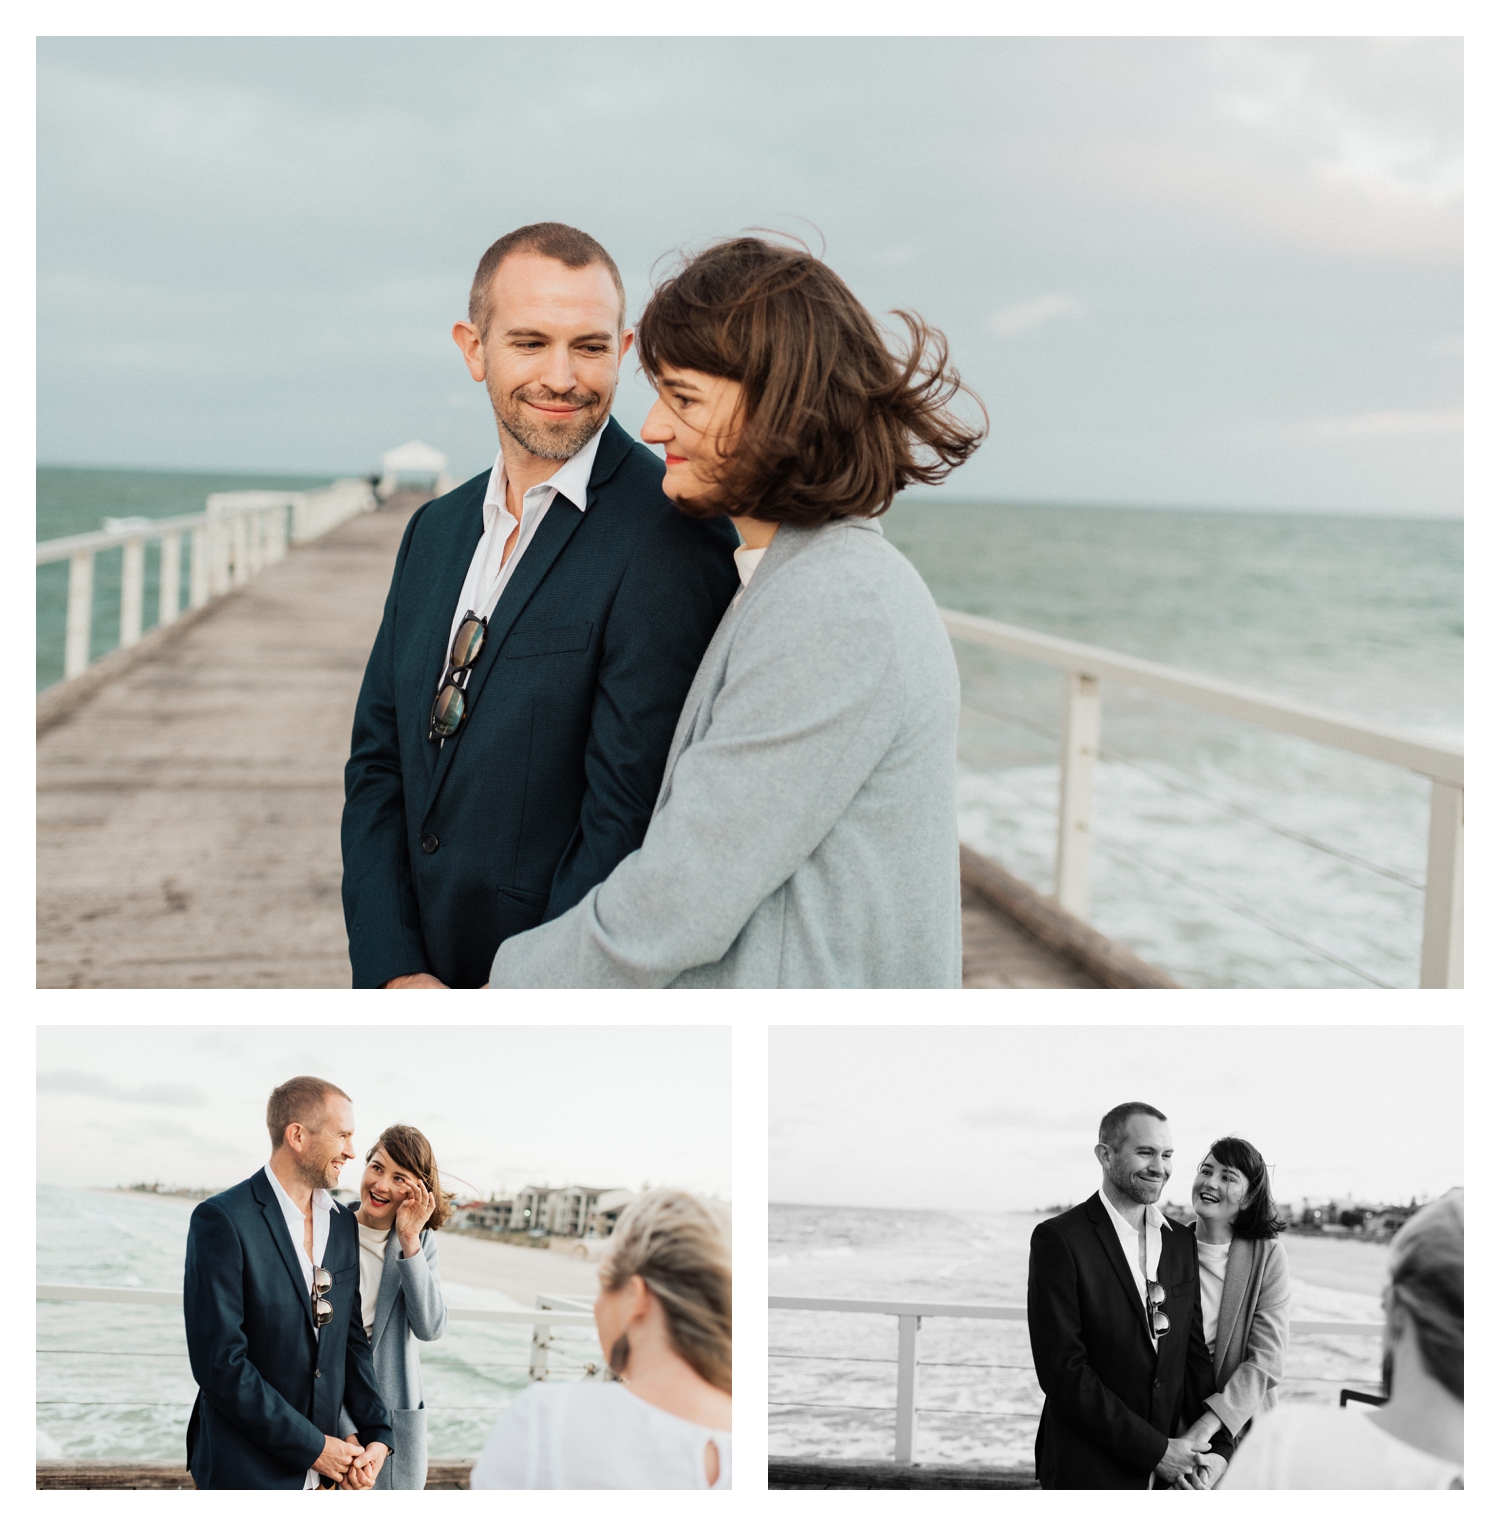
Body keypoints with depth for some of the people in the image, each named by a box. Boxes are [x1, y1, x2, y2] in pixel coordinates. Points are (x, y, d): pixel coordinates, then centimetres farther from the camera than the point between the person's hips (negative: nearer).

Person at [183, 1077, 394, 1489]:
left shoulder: (343, 1224, 8)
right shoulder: (222, 1220, -14)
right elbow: (220, 1363, -18)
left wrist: (378, 1434, -3)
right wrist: (311, 1446, -15)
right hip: (248, 1470, -6)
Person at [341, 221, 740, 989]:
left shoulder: (674, 538, -17)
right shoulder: (435, 530, 8)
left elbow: (632, 816, -20)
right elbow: (379, 761, 5)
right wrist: (393, 973, -7)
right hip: (427, 983, 6)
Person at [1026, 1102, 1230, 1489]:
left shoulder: (1181, 1240, 8)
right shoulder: (1059, 1239, -11)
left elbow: (1194, 1353, 8)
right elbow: (1063, 1370, -16)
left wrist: (1217, 1449, -5)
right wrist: (1154, 1449, -16)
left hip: (1168, 1470, 5)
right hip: (1087, 1471, -5)